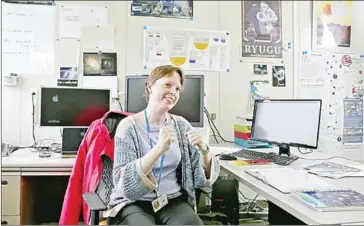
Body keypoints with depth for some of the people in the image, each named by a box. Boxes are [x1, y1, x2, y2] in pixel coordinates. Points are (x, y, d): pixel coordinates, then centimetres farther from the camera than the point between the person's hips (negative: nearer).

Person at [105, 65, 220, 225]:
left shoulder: (182, 125, 3)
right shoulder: (128, 126, -8)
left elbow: (203, 181, 2)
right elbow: (125, 184, -18)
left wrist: (203, 150, -18)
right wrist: (158, 149, -31)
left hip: (174, 201, 3)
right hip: (134, 204, -3)